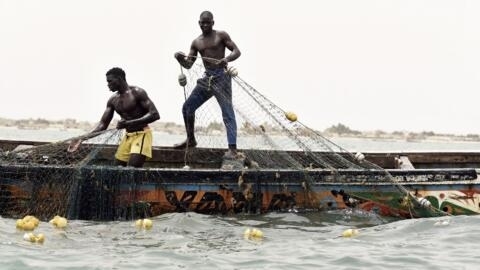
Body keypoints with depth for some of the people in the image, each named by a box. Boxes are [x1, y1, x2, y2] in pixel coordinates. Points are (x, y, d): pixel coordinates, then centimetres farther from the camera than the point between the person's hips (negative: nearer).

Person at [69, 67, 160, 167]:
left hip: (142, 134, -8)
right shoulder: (113, 100, 7)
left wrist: (128, 123, -29)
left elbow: (155, 115, -20)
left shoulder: (137, 93, -13)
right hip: (128, 136, 8)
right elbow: (103, 124, 8)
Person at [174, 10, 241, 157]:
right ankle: (191, 140, 25)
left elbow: (236, 51, -4)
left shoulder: (221, 35, 1)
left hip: (221, 76, -6)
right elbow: (188, 64, 12)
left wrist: (226, 59, -25)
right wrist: (180, 58, -11)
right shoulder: (196, 42, 13)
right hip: (207, 78, 6)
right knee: (187, 107, 8)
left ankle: (232, 148, -21)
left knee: (227, 112, -14)